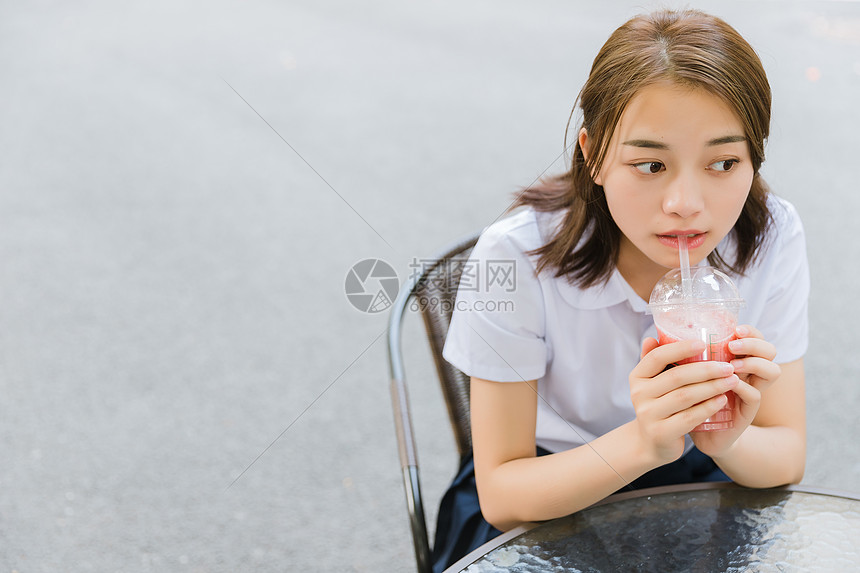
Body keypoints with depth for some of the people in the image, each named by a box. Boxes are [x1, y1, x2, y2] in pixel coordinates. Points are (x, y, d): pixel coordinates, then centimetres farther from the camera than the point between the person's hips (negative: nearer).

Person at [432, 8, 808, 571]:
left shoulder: (773, 239, -17)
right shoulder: (516, 256, -25)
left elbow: (789, 456, -8)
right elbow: (500, 494, -20)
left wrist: (731, 441, -32)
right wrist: (642, 443, -38)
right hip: (548, 491, -2)